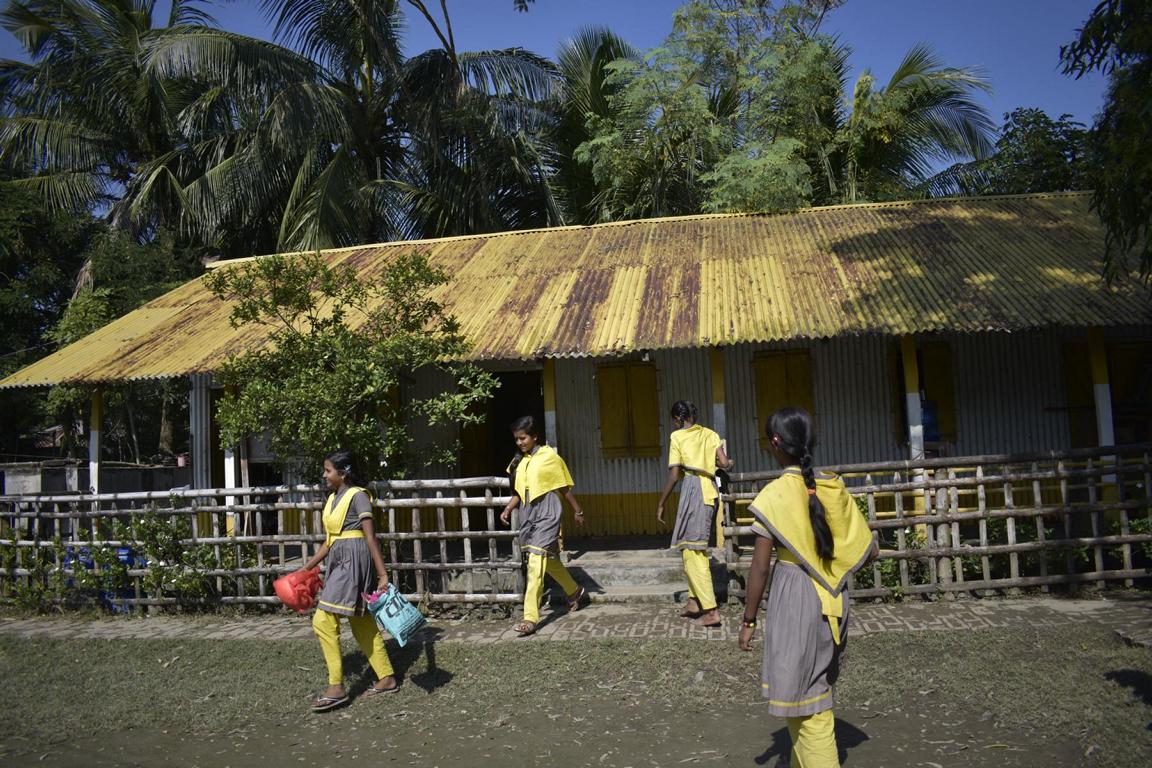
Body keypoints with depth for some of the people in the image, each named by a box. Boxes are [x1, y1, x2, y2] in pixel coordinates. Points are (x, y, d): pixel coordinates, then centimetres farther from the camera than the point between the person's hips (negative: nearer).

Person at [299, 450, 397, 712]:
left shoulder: (357, 496, -12)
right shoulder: (333, 497, 14)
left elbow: (371, 537, -16)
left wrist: (382, 574, -18)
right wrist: (307, 567, 19)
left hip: (353, 559, -9)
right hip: (339, 560, 9)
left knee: (324, 620, -10)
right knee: (362, 623, 12)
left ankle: (336, 687, -3)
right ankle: (387, 678, 20)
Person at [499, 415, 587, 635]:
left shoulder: (549, 457, -9)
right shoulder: (519, 460, 9)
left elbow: (565, 488, -2)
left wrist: (578, 511, 6)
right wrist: (508, 509, 2)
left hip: (546, 514, -7)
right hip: (527, 514, 7)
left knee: (536, 563, -13)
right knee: (549, 560, 19)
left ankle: (531, 617, -12)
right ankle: (575, 592, 41)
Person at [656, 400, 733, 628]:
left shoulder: (677, 436, 1)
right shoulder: (710, 434, 15)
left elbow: (673, 476, -5)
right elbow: (724, 463, 2)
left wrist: (660, 504, 2)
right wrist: (730, 464, 26)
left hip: (692, 489, -7)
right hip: (710, 491, 7)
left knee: (691, 551, -4)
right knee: (696, 549, 18)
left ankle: (711, 610, -7)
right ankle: (695, 600, 22)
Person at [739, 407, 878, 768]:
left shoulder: (774, 495, -14)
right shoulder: (835, 487, 1)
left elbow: (760, 566, -14)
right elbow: (870, 549, 4)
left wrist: (749, 620, -6)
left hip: (795, 598, -6)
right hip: (833, 600, 7)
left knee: (805, 702, 6)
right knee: (815, 691, 22)